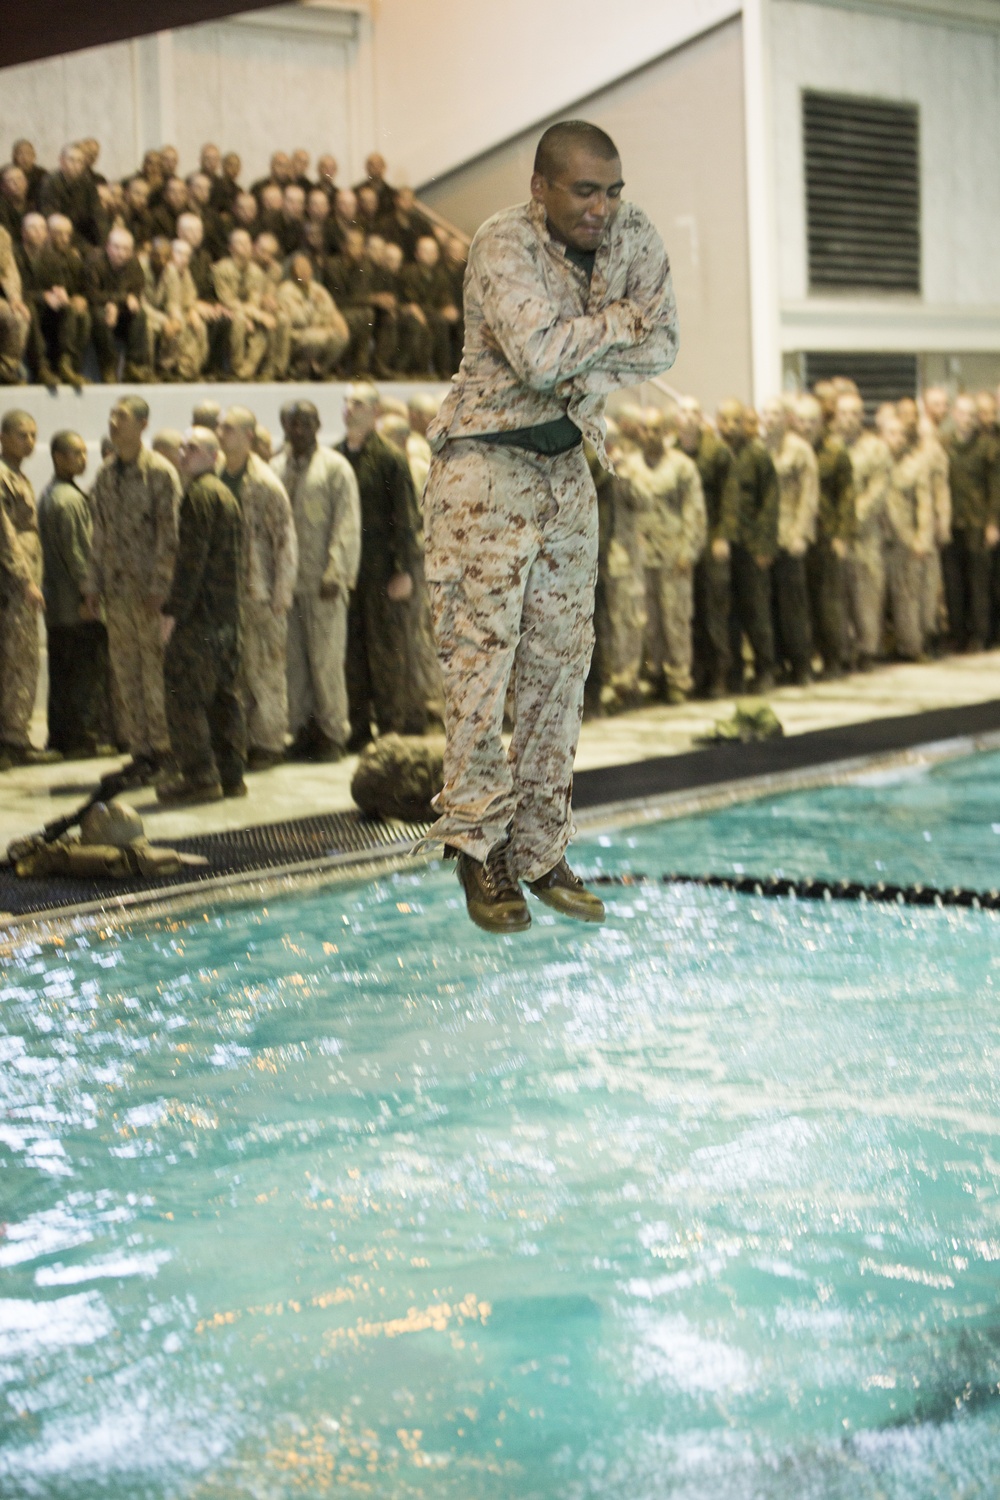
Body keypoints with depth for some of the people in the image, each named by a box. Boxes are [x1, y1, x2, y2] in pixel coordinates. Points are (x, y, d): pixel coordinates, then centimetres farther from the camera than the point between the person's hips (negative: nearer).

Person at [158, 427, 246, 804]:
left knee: (184, 692, -6)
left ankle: (199, 776, -7)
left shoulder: (199, 494, -12)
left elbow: (192, 557, -18)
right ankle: (230, 774, 14)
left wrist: (172, 610, -17)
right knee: (224, 693, 11)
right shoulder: (227, 495, 18)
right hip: (228, 613, 9)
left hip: (199, 613, -9)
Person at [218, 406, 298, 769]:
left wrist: (281, 591, -12)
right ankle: (242, 742, 16)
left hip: (260, 592, -6)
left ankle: (269, 743, 5)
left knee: (265, 670, -2)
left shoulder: (265, 483, -9)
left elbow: (286, 539, -9)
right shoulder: (217, 478, 10)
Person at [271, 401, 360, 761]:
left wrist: (335, 573, -12)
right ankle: (303, 730, 10)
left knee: (326, 658, -3)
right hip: (285, 579, 4)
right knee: (292, 659, 2)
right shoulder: (274, 468, 13)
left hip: (322, 581, -3)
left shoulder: (335, 467, 2)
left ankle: (332, 732, 7)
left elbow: (347, 524, -3)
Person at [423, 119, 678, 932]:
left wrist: (583, 370, -19)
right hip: (486, 468, -6)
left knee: (561, 660, 6)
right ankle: (478, 846, 2)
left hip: (568, 468, 6)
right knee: (482, 656, -8)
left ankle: (540, 849, 14)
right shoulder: (504, 244, -18)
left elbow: (662, 345, -2)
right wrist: (618, 321, -12)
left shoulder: (632, 234, 0)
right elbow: (538, 355, -29)